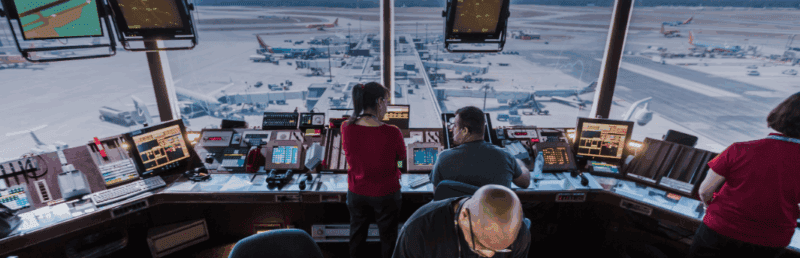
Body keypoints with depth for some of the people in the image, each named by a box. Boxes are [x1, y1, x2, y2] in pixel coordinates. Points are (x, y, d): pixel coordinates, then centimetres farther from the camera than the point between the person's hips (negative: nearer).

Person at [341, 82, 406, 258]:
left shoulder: (346, 128, -15)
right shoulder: (392, 132, -25)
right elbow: (402, 156, -6)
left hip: (356, 193, 3)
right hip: (386, 194, -3)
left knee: (357, 237, 25)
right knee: (388, 238, 20)